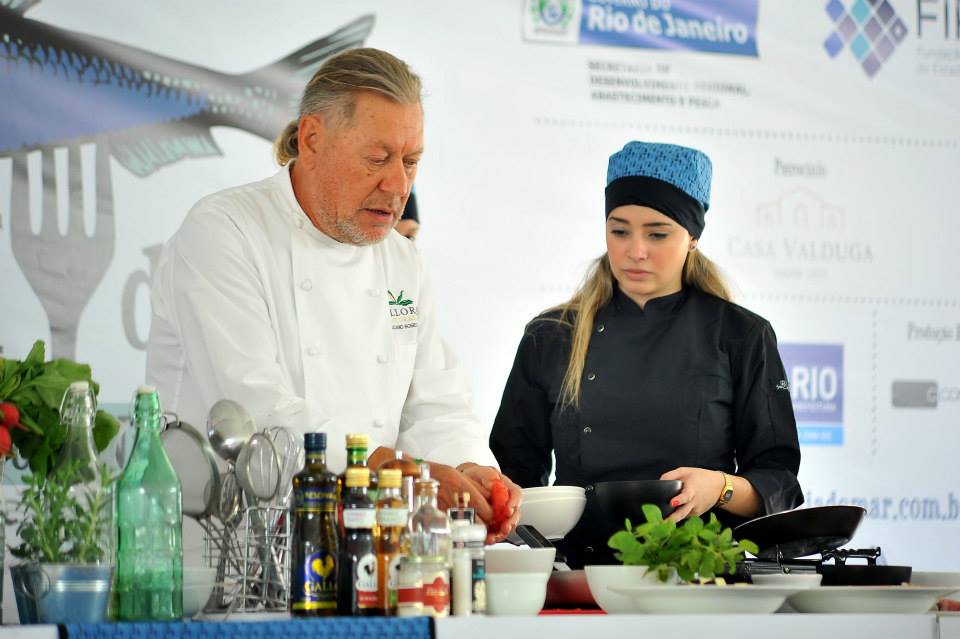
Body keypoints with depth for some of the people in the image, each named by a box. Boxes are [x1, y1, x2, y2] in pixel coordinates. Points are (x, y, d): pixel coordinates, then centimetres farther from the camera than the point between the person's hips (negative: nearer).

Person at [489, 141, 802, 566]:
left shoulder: (742, 338, 8)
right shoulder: (552, 339, 12)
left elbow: (780, 483, 7)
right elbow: (516, 471, 14)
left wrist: (721, 488, -12)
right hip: (578, 570, 1)